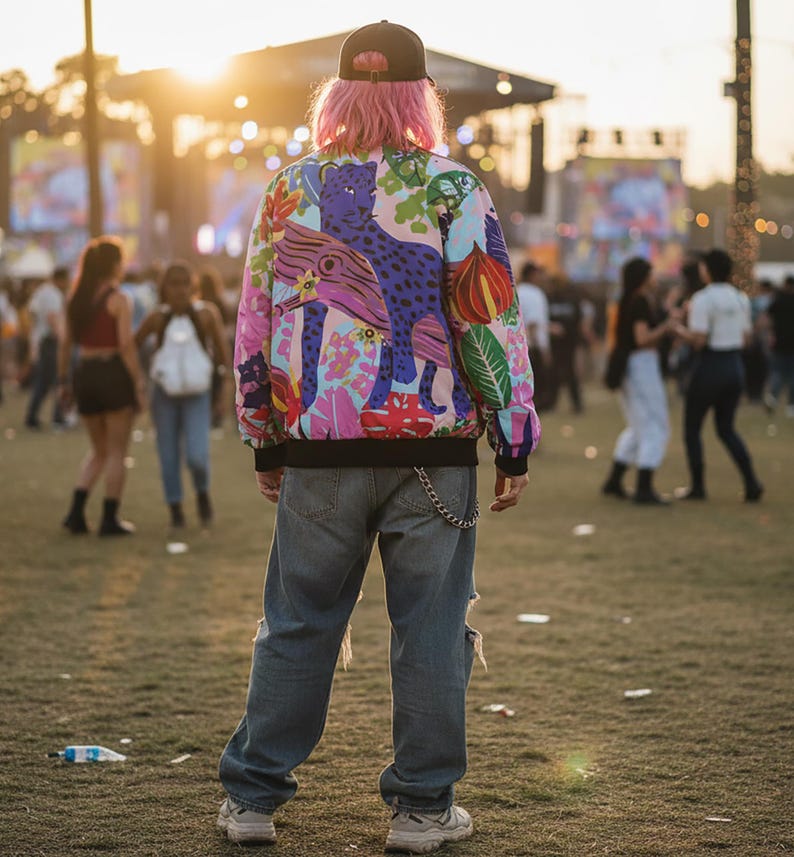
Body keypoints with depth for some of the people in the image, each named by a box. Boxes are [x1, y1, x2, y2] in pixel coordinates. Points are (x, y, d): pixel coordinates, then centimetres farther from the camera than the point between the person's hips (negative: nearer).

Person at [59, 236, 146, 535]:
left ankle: (76, 512, 6)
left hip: (83, 374, 6)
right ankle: (110, 519, 7)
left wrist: (63, 381, 16)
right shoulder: (117, 300, -9)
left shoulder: (76, 300, 9)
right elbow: (126, 345, -15)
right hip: (113, 373, -6)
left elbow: (66, 344, 10)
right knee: (116, 452, 6)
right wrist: (139, 384, -12)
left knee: (98, 450, 19)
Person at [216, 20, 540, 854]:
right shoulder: (454, 189, -4)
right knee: (429, 628, 6)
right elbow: (491, 323, -7)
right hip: (433, 447, -2)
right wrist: (515, 441, 0)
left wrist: (265, 441, 18)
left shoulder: (289, 190, 5)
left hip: (319, 446, 3)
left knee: (297, 623, 11)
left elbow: (254, 326, 8)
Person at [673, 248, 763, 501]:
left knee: (692, 428, 10)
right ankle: (751, 483, 3)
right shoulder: (741, 298, 6)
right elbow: (746, 338, 10)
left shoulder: (703, 299, -14)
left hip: (710, 367, -6)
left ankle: (697, 486, 10)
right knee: (726, 428, 16)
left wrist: (680, 330, -1)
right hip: (735, 367, 6)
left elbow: (698, 341, -19)